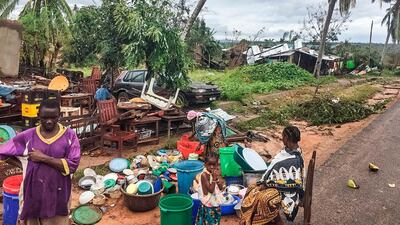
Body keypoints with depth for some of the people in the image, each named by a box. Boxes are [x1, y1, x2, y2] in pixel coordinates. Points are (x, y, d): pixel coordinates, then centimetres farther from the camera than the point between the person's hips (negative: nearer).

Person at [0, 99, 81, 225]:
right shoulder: (28, 136, -3)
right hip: (33, 192, 2)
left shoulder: (69, 135, -8)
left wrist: (44, 158, -18)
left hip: (58, 194, -1)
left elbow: (72, 165, -15)